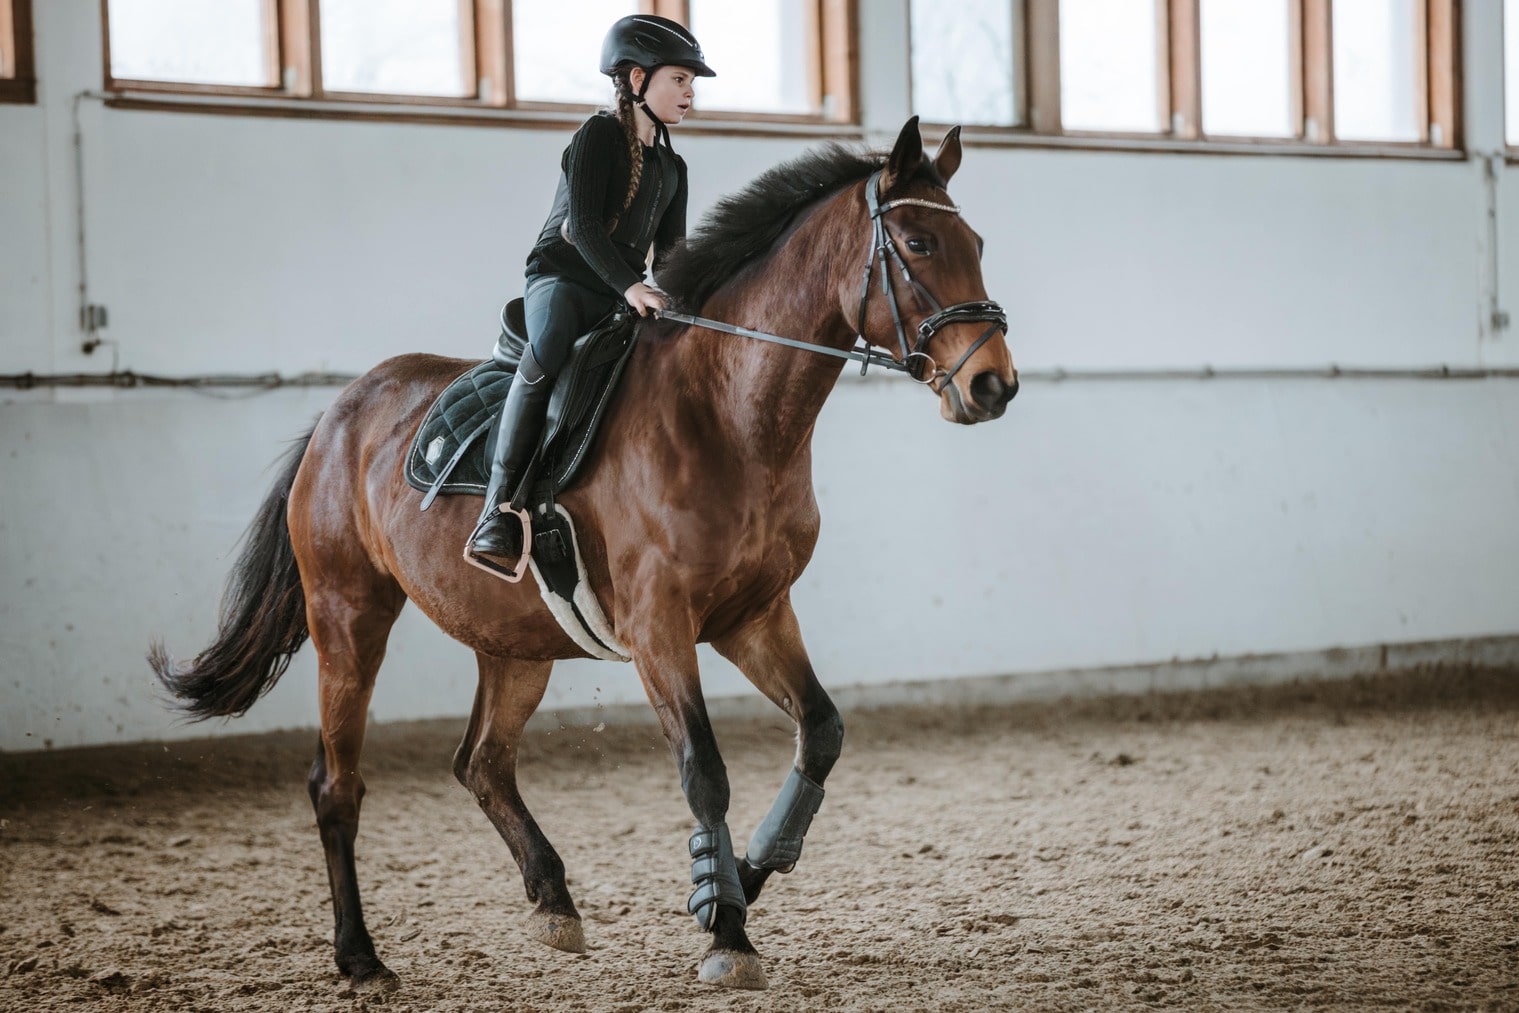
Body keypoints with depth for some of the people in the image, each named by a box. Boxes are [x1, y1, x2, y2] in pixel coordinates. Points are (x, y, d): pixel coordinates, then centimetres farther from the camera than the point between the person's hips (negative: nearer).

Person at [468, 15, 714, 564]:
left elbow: (671, 251, 13)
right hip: (560, 278, -8)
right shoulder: (599, 135, -5)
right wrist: (631, 287, -28)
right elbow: (583, 226, -16)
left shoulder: (672, 167, 18)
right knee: (548, 348, -38)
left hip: (624, 298, 8)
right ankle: (498, 507, -41)